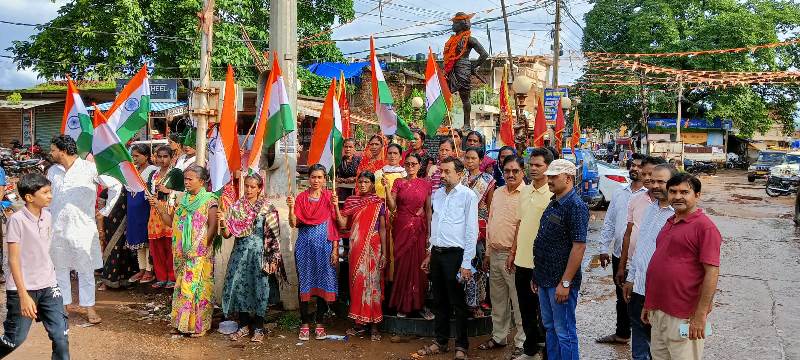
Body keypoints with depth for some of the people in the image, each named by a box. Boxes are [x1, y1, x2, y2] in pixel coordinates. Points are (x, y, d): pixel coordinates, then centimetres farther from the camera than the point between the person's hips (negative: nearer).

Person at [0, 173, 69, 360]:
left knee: (61, 335, -1)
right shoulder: (17, 220, -13)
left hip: (48, 286, 5)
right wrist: (23, 295, -18)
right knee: (15, 338, 8)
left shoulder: (47, 216, 3)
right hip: (22, 288, -5)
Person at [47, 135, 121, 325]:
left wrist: (105, 210, -1)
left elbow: (116, 185, -3)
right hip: (57, 228, 5)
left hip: (82, 227, -5)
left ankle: (90, 308, 8)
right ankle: (64, 305, 23)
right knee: (60, 268, 11)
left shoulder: (89, 168, -8)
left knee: (85, 270, 1)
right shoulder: (53, 171, 8)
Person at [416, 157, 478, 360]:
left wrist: (466, 263, -13)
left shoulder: (468, 195, -8)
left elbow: (472, 231, -10)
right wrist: (430, 253, 16)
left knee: (458, 303, 3)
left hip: (455, 254, -6)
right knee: (440, 301, 15)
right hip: (437, 253, 6)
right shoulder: (437, 194, 11)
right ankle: (441, 342, 27)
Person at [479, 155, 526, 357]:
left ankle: (521, 343, 13)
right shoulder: (498, 193, 13)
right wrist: (488, 252, 17)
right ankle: (499, 337, 30)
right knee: (498, 300, 17)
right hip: (495, 254, 7)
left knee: (519, 302, 1)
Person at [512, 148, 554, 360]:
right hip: (522, 260, 7)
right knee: (526, 310, 18)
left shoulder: (552, 195, -13)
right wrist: (513, 251, 16)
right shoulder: (524, 192, 10)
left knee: (542, 312, 4)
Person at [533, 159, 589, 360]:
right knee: (550, 327, 18)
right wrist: (537, 275, 18)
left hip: (561, 282, -9)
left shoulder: (575, 206, -17)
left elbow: (579, 246, -22)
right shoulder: (553, 204, 11)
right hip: (545, 279, 9)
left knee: (564, 332, 1)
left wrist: (565, 282, -23)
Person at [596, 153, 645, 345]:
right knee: (621, 297, 19)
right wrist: (604, 248, 10)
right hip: (618, 254, 6)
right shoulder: (619, 194, 9)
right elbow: (609, 223, 13)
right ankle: (622, 334, 33)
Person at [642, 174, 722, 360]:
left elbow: (712, 273, -16)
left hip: (683, 317, -8)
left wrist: (700, 316, -19)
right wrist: (649, 304, 20)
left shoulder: (704, 226, -11)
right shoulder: (669, 222, 13)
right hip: (658, 310, 8)